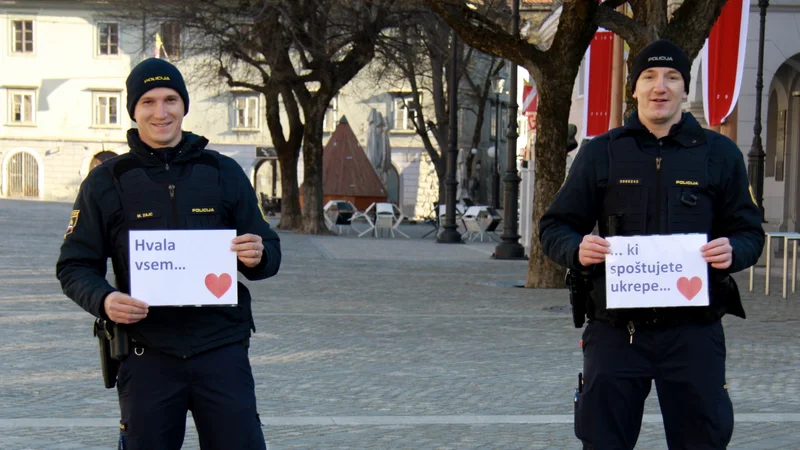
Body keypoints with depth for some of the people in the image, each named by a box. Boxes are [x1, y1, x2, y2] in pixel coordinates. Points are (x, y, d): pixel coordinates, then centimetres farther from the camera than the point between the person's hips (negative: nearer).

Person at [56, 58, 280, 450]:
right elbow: (74, 266, 6)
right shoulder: (106, 181, 5)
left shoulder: (223, 172, 9)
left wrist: (258, 257, -12)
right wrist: (103, 299, -16)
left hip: (222, 349, 1)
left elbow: (269, 252, 13)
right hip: (148, 356, 0)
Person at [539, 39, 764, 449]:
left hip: (694, 330, 0)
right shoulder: (600, 153, 7)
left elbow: (749, 231, 10)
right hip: (615, 330, 0)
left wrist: (733, 251, -14)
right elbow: (554, 227, 9)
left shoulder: (719, 153, 7)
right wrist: (577, 249, -14)